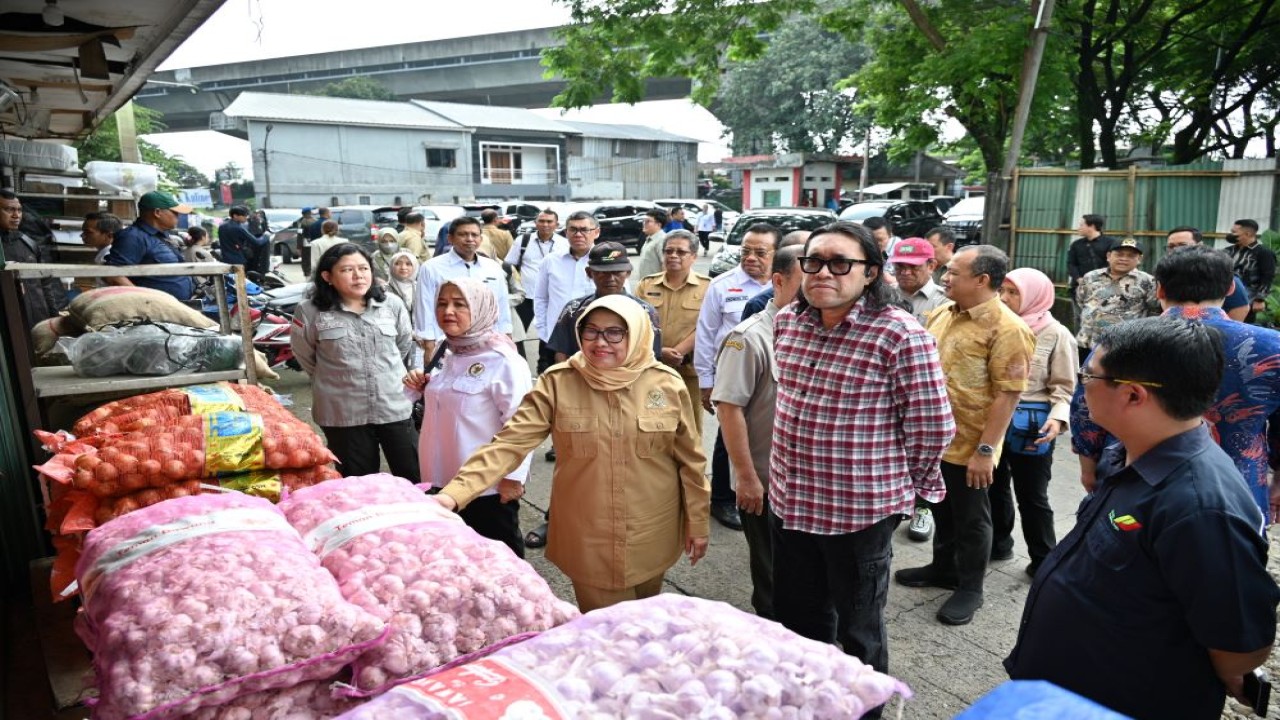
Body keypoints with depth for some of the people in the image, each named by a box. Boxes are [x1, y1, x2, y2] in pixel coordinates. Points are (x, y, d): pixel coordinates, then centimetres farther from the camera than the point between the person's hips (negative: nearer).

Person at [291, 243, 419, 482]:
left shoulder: (392, 304, -2)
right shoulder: (310, 311, -9)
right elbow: (304, 355, 7)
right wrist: (338, 378, 12)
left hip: (395, 406, 2)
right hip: (342, 413, -1)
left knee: (413, 477, 10)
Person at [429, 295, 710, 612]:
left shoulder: (667, 384, -8)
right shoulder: (557, 383, -11)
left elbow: (689, 460, 1)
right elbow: (509, 443, -17)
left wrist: (697, 523, 6)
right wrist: (454, 493, -28)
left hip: (652, 536, 1)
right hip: (587, 538, -1)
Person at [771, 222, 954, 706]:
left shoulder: (901, 335, -19)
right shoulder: (787, 321, 1)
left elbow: (933, 427, -12)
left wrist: (900, 486, 0)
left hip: (861, 508, -6)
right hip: (788, 501, 6)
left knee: (858, 629, 15)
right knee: (796, 618, 22)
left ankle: (865, 709, 40)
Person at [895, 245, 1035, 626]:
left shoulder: (1007, 329, -18)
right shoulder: (941, 314, 6)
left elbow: (1008, 394, -20)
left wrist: (985, 450, -22)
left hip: (968, 445, -7)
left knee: (970, 519, 10)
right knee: (942, 509, 22)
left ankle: (969, 588, 27)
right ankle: (943, 568, 41)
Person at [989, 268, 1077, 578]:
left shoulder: (1055, 334, -8)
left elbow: (1065, 386, -7)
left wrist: (1058, 417, -22)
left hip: (1031, 424, -5)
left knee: (1031, 495, 7)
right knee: (995, 486, 18)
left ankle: (1044, 559, 23)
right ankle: (998, 543, 36)